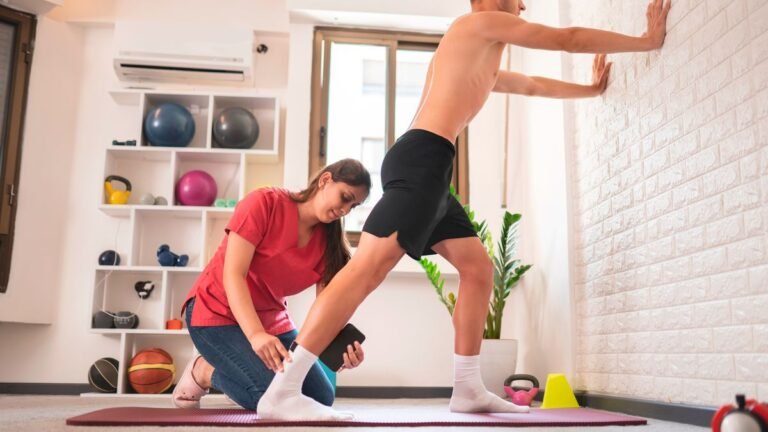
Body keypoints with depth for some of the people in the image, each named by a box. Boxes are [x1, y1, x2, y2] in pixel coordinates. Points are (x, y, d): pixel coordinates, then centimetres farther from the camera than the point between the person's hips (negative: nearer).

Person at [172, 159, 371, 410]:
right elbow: (232, 275, -24)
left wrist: (342, 346, -34)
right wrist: (256, 335, -40)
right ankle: (205, 372, 4)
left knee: (321, 400, 0)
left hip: (271, 321, 7)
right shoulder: (264, 203, -18)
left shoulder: (329, 243, -3)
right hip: (218, 313, -6)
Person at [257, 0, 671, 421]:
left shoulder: (483, 62, 33)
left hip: (427, 169, 11)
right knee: (368, 268, -19)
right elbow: (570, 39, 8)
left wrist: (591, 89, 56)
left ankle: (467, 389, 13)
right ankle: (281, 391, -21)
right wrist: (645, 40, 18)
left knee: (478, 269, 10)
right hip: (422, 160, -11)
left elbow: (533, 85, 49)